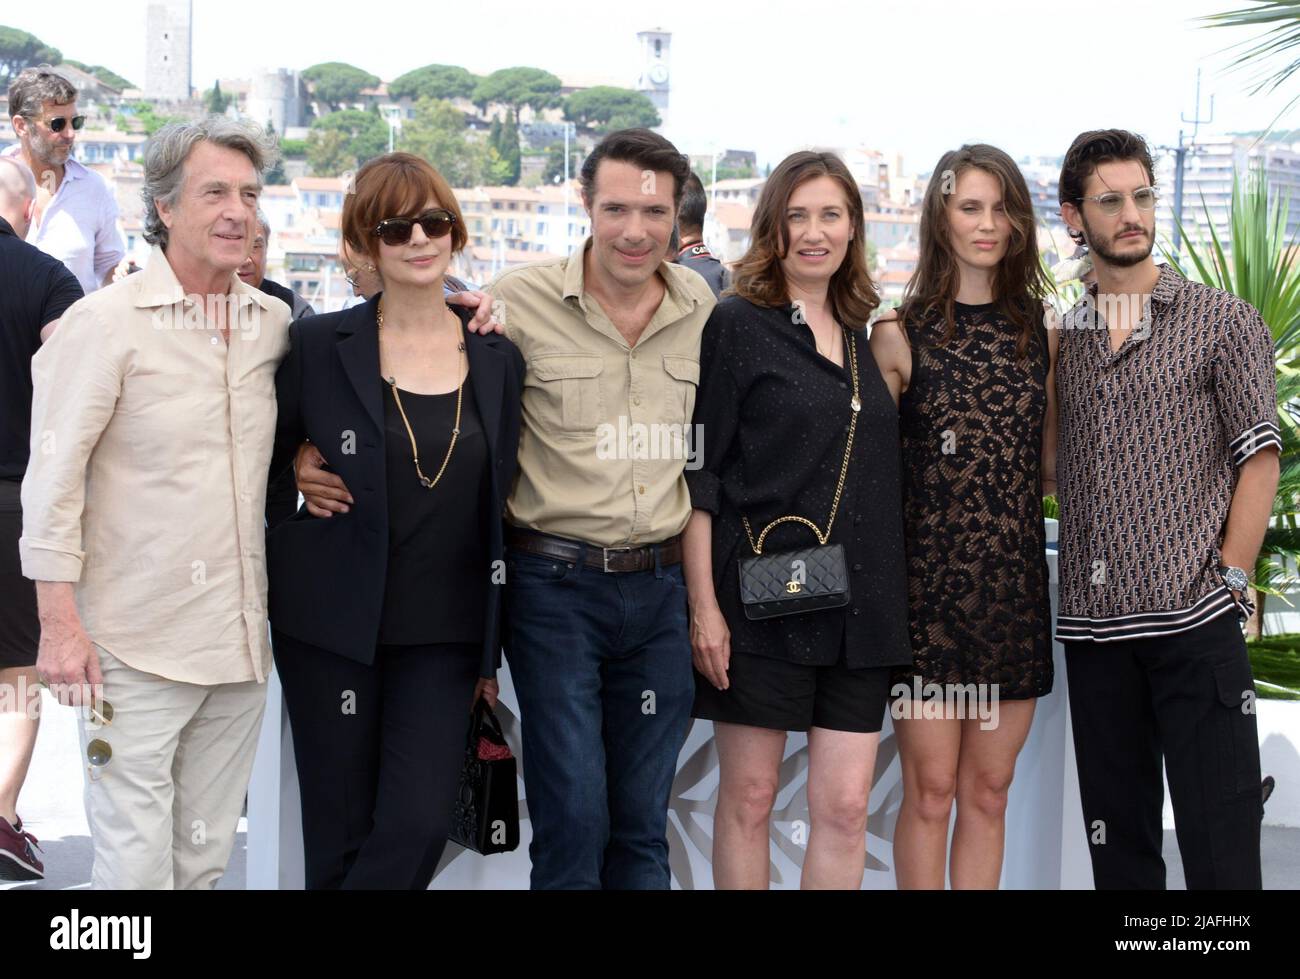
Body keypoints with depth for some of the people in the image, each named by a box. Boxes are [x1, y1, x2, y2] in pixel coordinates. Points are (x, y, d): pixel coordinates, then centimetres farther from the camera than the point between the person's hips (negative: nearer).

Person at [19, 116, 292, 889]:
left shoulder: (275, 323, 7)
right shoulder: (106, 321, -7)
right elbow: (53, 478, -8)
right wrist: (60, 624, -12)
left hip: (240, 642, 5)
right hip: (137, 646, -5)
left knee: (207, 853, 14)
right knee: (136, 857, -1)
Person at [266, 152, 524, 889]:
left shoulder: (499, 358, 5)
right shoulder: (319, 344, -3)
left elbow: (502, 507, 9)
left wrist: (492, 650, 9)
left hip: (443, 634, 2)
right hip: (332, 627, -2)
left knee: (421, 825, -7)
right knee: (341, 835, 4)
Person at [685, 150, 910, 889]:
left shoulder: (865, 334, 13)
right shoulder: (737, 325, -3)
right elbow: (698, 474, -7)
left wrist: (893, 596, 12)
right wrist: (703, 604, -13)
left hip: (859, 602, 5)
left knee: (846, 806, 3)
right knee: (749, 797, 4)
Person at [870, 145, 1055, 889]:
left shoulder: (1041, 336, 9)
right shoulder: (900, 336, -1)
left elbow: (1052, 464, 15)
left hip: (1016, 583, 3)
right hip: (929, 580, -3)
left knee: (988, 793, 9)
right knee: (931, 792, 0)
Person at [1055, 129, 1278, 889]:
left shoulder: (1224, 322, 3)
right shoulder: (1061, 338, 13)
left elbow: (1260, 460, -1)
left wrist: (1230, 578, -8)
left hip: (1196, 622, -4)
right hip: (1093, 627, 4)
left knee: (1219, 842, -3)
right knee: (1118, 840, 11)